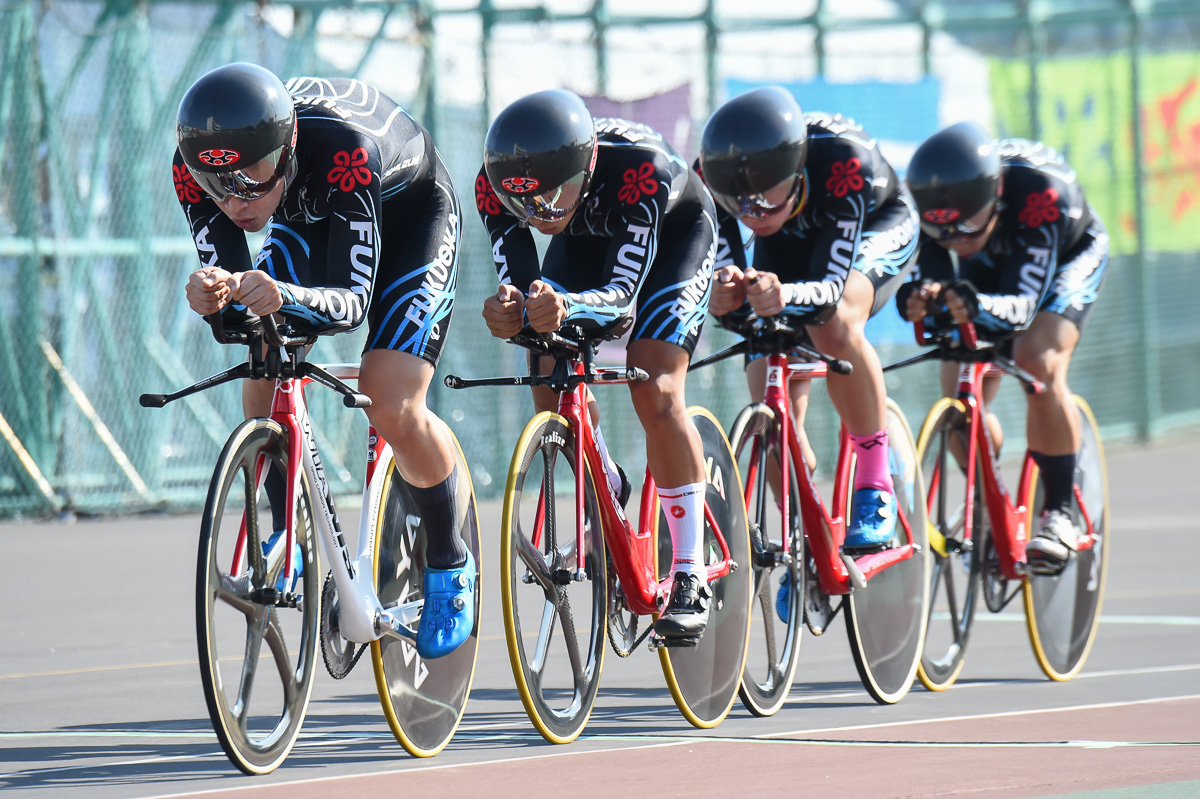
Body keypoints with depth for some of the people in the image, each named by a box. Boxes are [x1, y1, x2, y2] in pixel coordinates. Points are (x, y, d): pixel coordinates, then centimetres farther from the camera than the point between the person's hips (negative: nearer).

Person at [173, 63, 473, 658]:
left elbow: (352, 300, -40)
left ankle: (449, 565, 4)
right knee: (264, 370, -17)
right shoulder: (197, 167, -30)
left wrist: (285, 297, -61)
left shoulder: (344, 150, -43)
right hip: (308, 221, 5)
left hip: (410, 213, -5)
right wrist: (210, 296, -51)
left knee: (390, 407, -19)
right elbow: (233, 292, -27)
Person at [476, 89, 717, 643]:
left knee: (654, 391, -20)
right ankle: (609, 492, 24)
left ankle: (691, 580, -12)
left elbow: (620, 297, -42)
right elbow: (521, 287, -31)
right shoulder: (497, 186, -32)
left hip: (675, 230, -4)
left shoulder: (638, 167, -43)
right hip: (587, 239, 4)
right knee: (550, 383, -9)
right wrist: (507, 311, -55)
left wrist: (567, 308, -63)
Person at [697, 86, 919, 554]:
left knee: (833, 322, -35)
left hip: (877, 225, -3)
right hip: (788, 246, 3)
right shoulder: (713, 179, -33)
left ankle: (876, 484, -19)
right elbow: (737, 305, -31)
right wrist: (724, 301, -54)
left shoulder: (843, 159, -42)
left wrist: (786, 297, -64)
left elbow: (831, 287, -42)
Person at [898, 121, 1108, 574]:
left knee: (1037, 362, -29)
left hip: (1067, 255, -4)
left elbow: (1022, 306, -45)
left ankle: (1059, 513, -17)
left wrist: (979, 307, -66)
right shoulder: (927, 204, -33)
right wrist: (920, 301, -59)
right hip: (989, 266, 4)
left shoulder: (1038, 191, -43)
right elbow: (932, 284, -36)